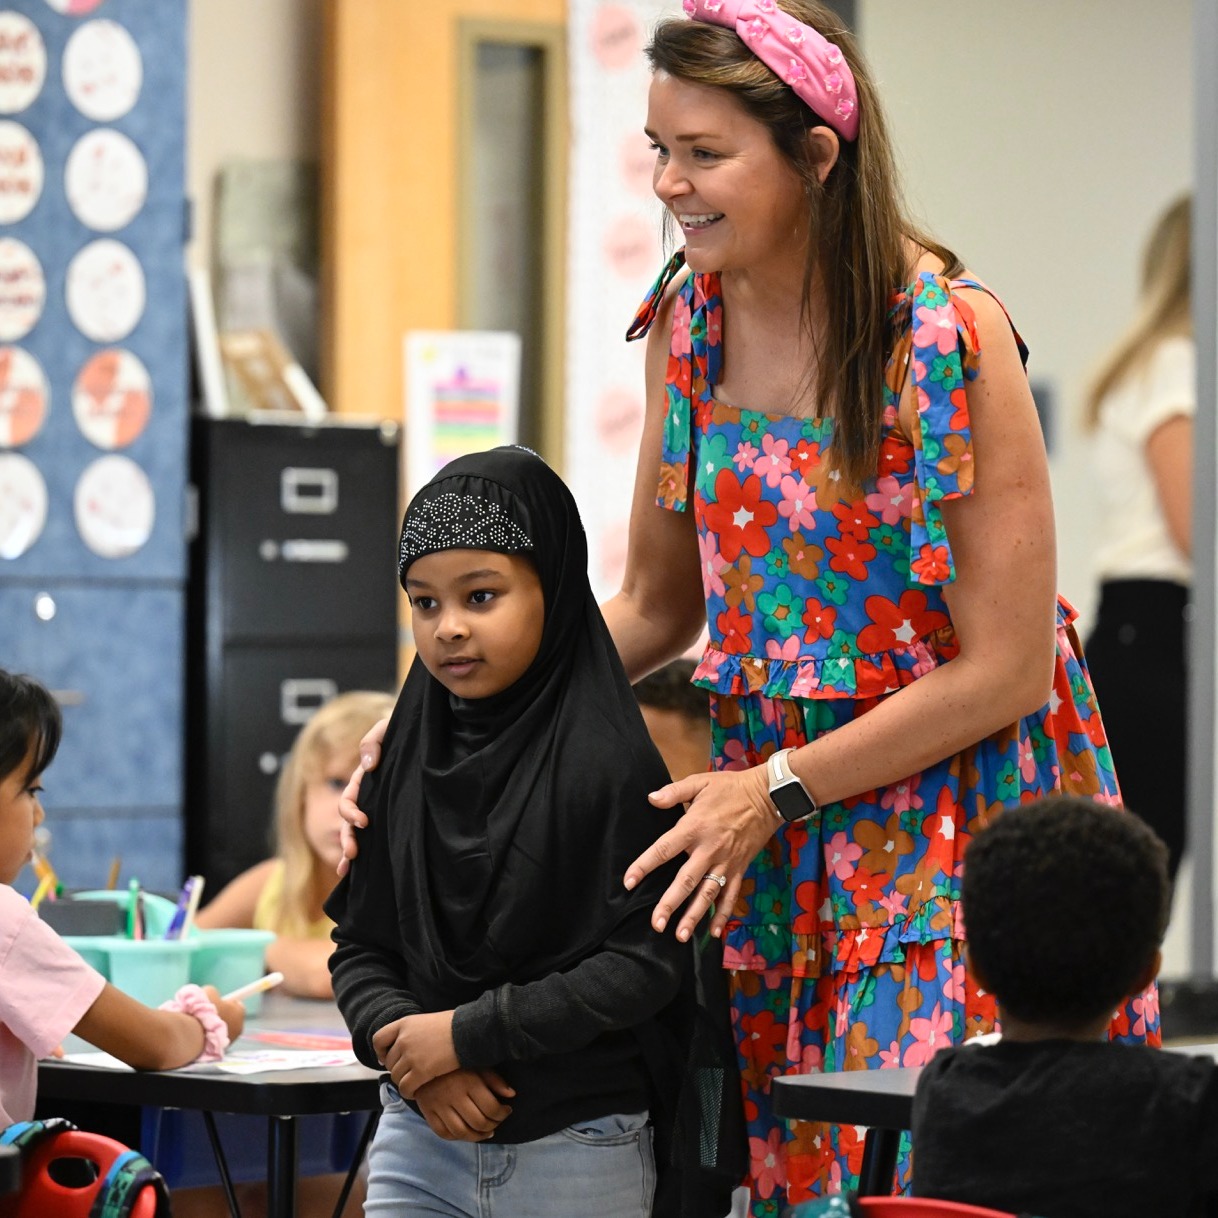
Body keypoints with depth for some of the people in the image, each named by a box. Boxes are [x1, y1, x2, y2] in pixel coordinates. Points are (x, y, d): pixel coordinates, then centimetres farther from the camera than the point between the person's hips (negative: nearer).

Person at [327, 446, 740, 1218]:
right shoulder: (405, 757, 5)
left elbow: (646, 961, -16)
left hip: (576, 1154, -4)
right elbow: (360, 945, 9)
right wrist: (401, 1038, -12)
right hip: (421, 1139, 4)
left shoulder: (607, 760, -10)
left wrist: (467, 1033, -16)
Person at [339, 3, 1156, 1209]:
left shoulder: (950, 335, -18)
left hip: (951, 800, -5)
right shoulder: (690, 319, 1)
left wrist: (775, 793, -14)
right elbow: (654, 607, 11)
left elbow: (1004, 668, -15)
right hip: (772, 808, 5)